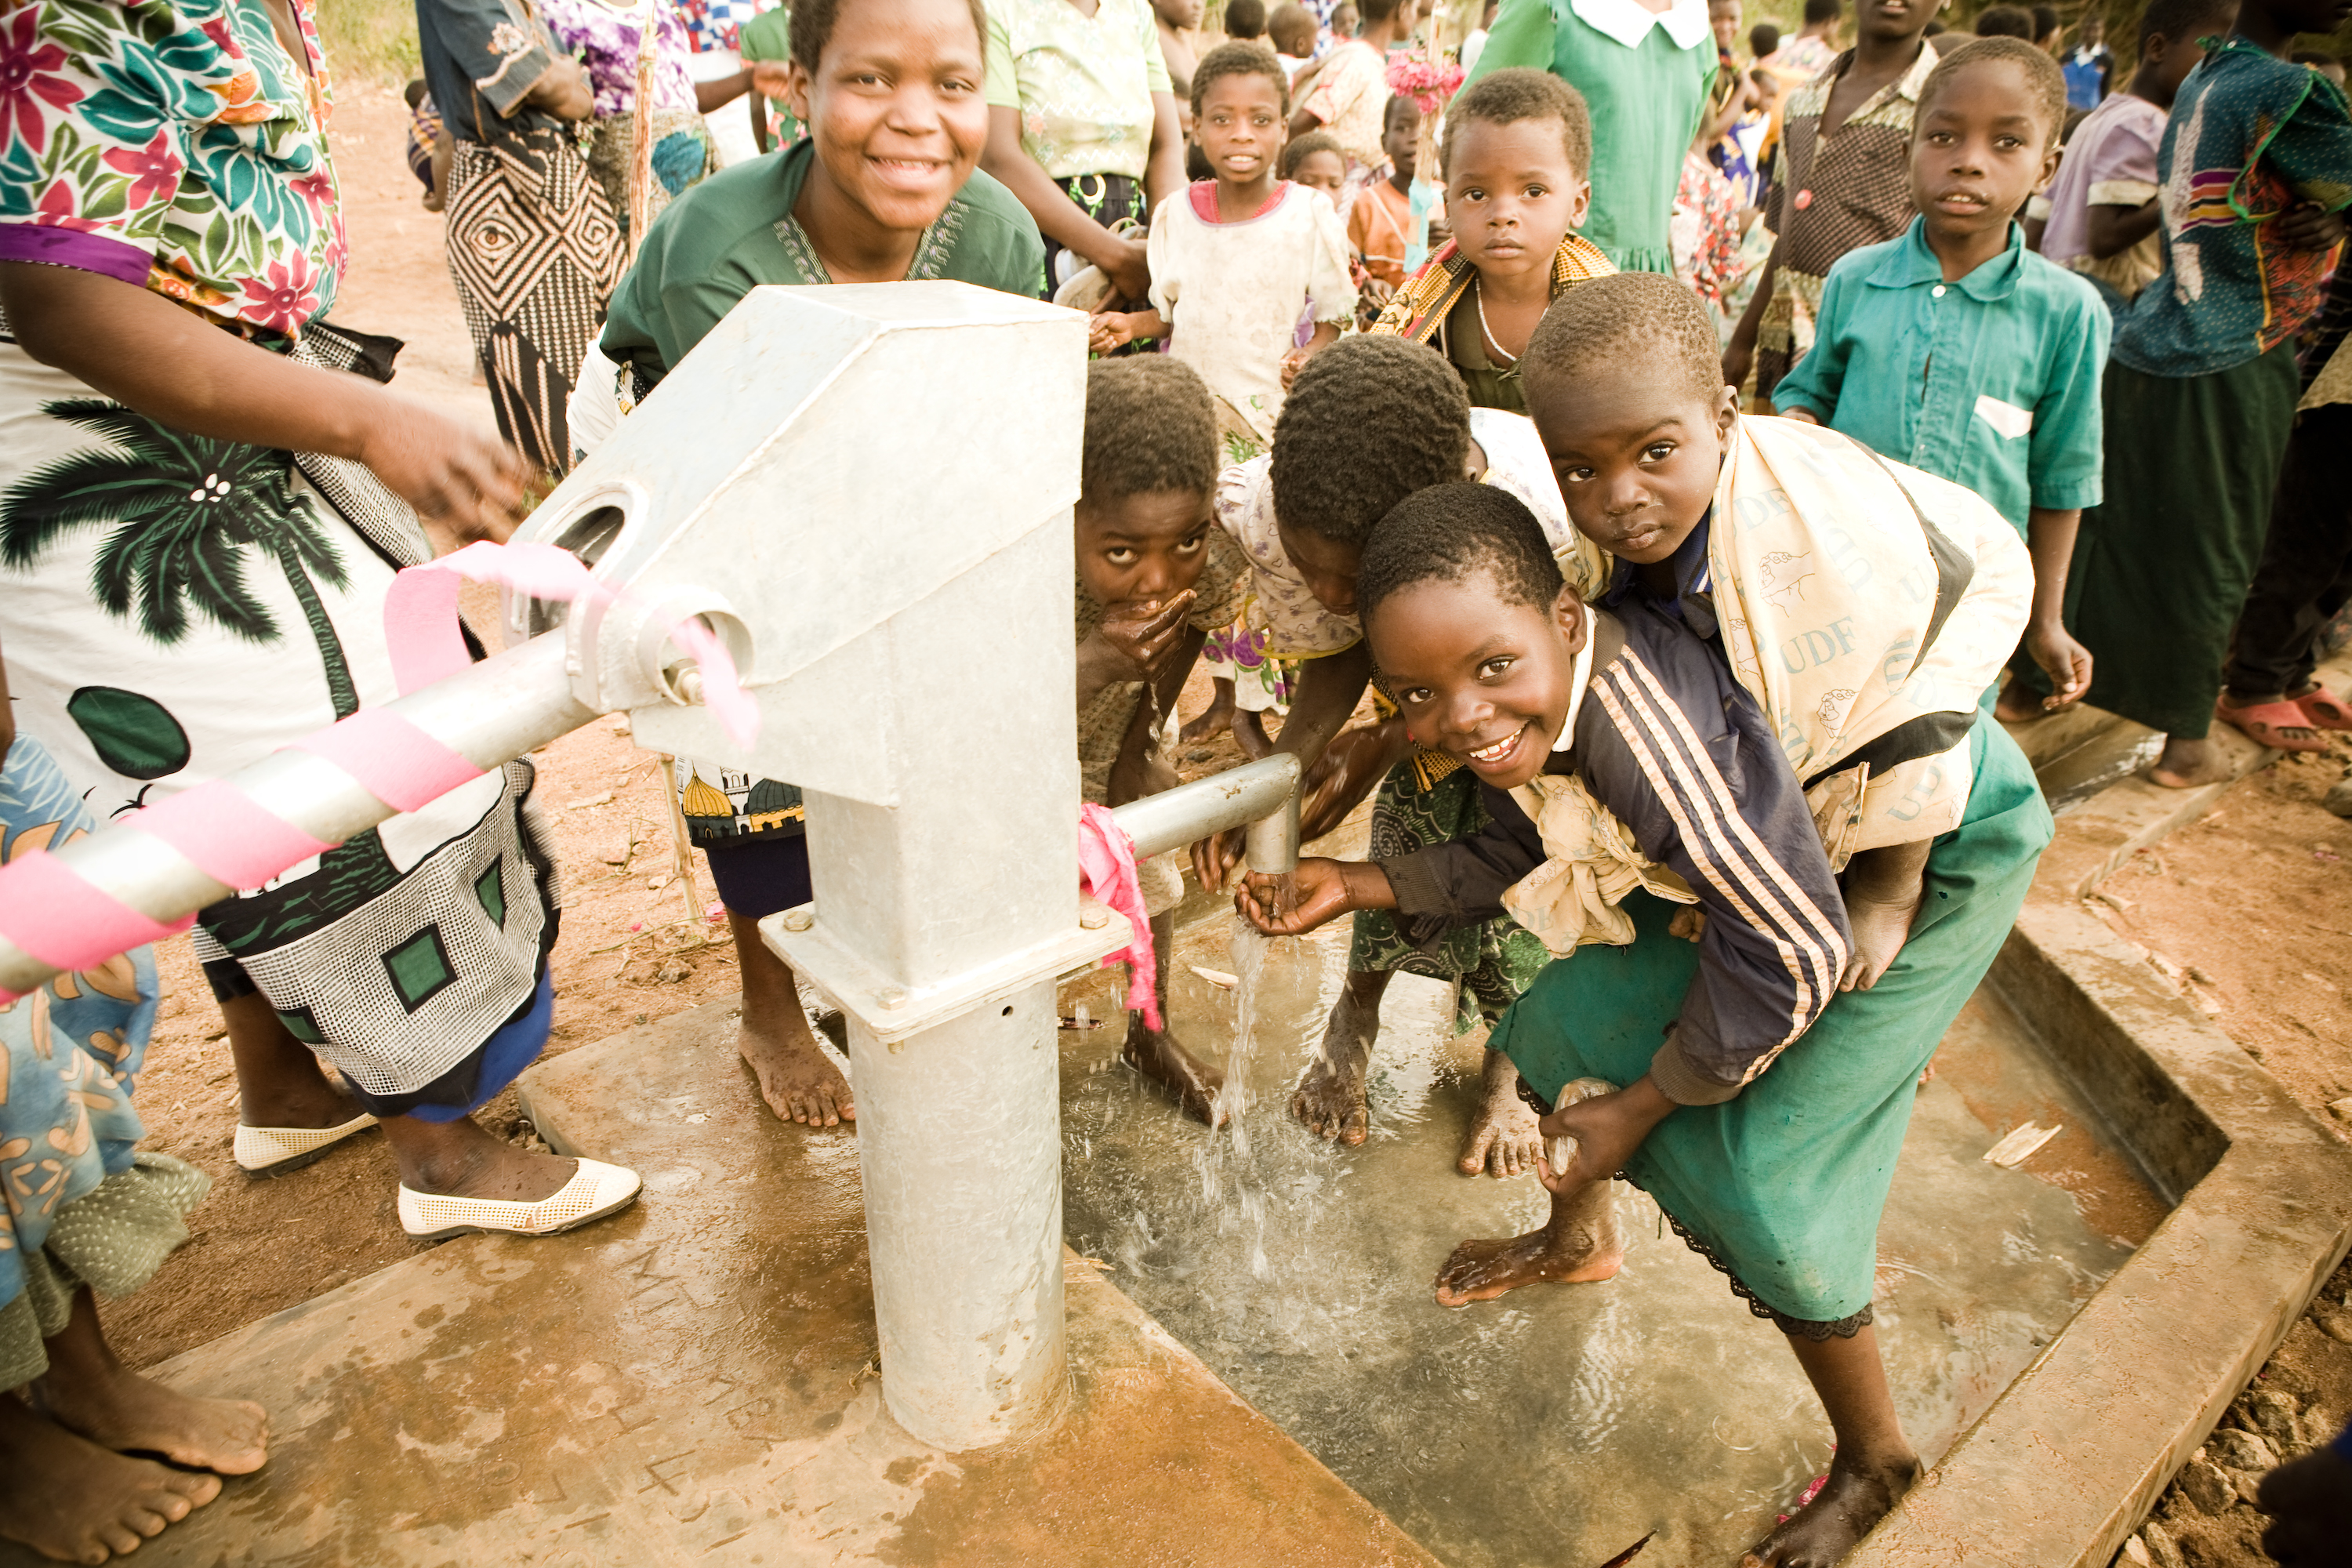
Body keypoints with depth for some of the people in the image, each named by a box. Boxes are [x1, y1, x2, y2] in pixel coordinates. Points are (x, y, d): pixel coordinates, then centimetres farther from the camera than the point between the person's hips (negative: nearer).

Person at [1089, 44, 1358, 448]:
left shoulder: (1311, 217, -3)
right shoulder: (1175, 214, 6)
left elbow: (1334, 316, 2)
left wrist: (1310, 355, -18)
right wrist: (1131, 325, -2)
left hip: (1271, 414, -2)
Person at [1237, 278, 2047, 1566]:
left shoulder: (1641, 723, -41)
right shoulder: (1511, 710, -17)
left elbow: (1794, 954, -33)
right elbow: (1514, 861, 0)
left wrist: (1642, 1107, -20)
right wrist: (1356, 883, -13)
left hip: (1946, 840, -7)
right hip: (1789, 840, 7)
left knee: (1758, 1168, -9)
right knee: (1568, 1021, 6)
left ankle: (1875, 1463, 19)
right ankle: (1578, 1239, 37)